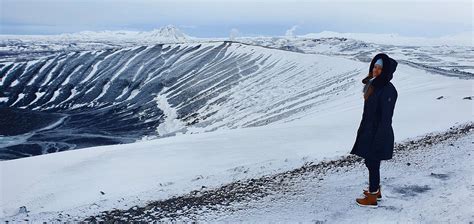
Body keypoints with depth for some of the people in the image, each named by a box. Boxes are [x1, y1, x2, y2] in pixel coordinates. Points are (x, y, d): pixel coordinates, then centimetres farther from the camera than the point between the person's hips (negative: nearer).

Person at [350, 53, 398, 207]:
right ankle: (376, 190, 39)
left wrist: (377, 141, -20)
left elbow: (386, 119, -21)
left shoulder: (388, 90, -21)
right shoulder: (373, 84, 6)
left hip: (378, 134, -9)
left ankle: (372, 197, 20)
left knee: (373, 164, 4)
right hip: (368, 131, 9)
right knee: (370, 162, 20)